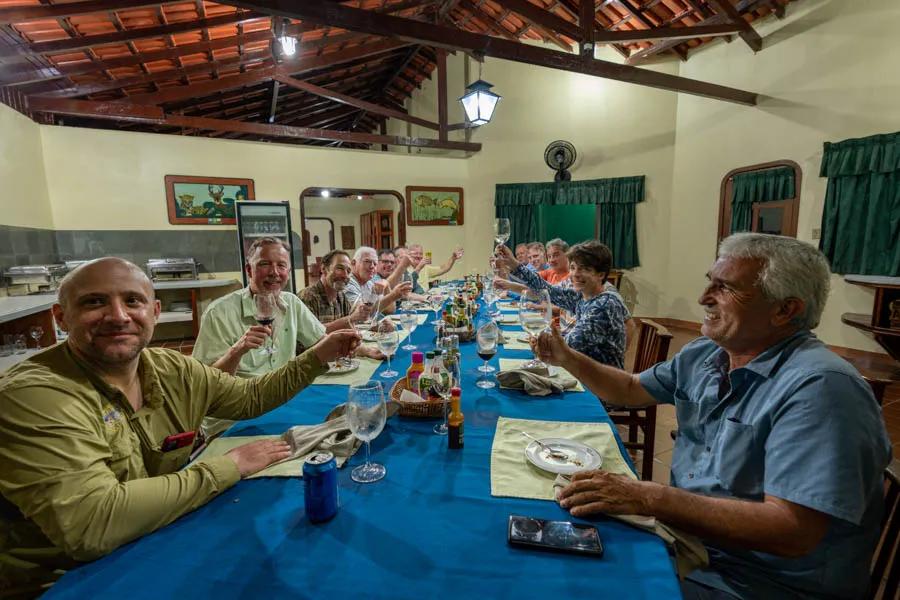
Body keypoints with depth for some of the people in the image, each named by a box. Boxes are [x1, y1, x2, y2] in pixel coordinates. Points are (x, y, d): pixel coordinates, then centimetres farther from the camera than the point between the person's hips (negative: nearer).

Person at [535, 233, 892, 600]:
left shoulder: (818, 388, -24)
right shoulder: (705, 354, 1)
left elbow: (792, 532, -30)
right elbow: (631, 390, 14)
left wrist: (651, 499, -33)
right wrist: (568, 359, 0)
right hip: (683, 532, 7)